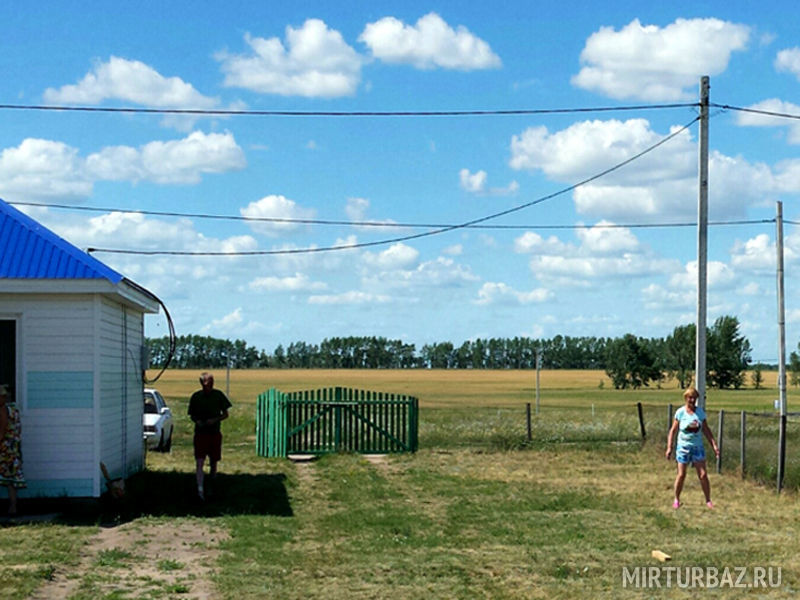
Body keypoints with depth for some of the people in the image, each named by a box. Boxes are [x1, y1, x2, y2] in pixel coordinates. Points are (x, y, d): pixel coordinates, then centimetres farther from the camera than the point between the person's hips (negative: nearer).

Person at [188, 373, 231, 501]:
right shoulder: (196, 396, -1)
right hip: (200, 433, -1)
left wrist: (215, 420, -13)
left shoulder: (218, 395, -1)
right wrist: (197, 421, -13)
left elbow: (225, 414, 5)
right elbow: (192, 415, 9)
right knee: (200, 462, -13)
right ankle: (200, 489, -19)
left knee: (213, 462, 10)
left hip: (215, 433, 1)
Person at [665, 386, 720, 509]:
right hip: (683, 447, -2)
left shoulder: (700, 412, 1)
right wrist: (669, 447, -6)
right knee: (681, 475, 1)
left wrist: (714, 445, 0)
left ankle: (708, 500, 9)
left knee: (703, 475, -2)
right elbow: (673, 430, -2)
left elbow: (706, 430, 6)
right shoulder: (680, 412, -6)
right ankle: (676, 500, 17)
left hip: (698, 447, 2)